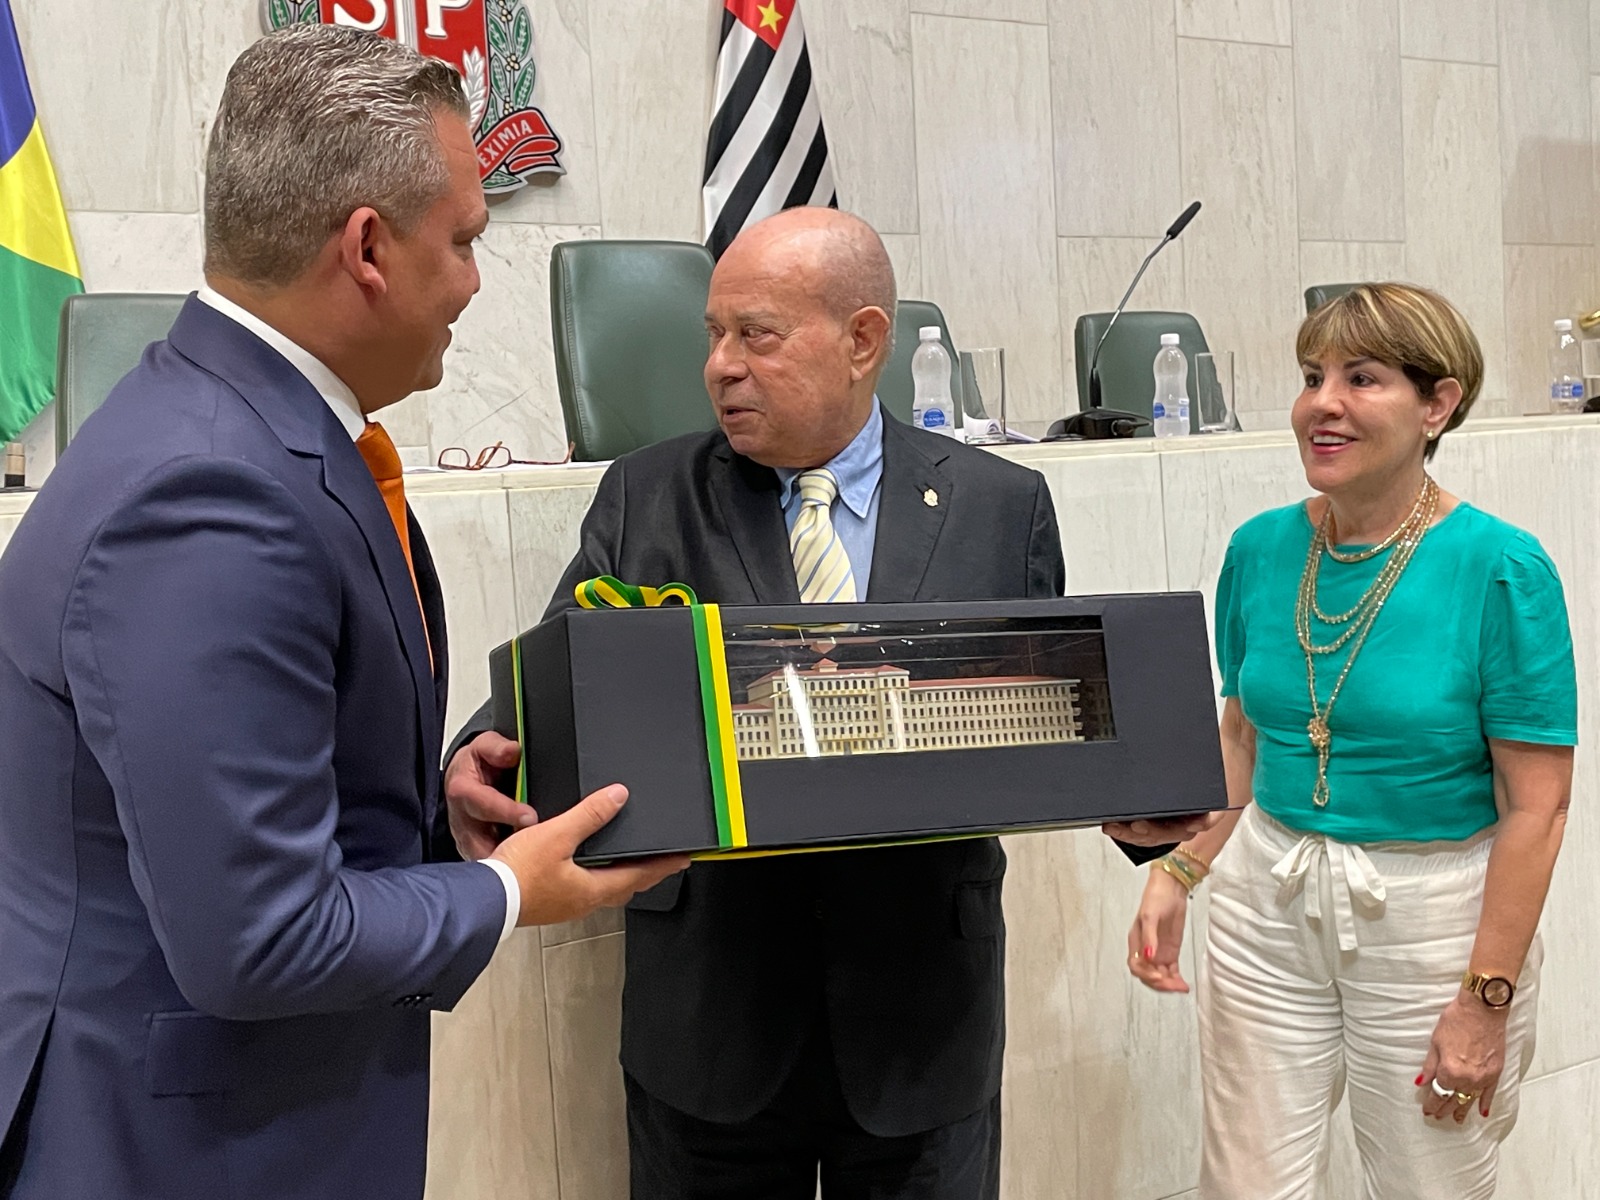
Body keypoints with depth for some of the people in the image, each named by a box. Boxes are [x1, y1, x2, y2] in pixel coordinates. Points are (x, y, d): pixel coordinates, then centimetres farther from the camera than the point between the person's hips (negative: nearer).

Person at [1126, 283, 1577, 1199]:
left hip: (1432, 918, -3)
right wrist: (1177, 875, -1)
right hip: (1267, 906, 4)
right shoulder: (1261, 549, 0)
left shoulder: (1501, 568, -14)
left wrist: (1485, 1000, -14)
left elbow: (1537, 807, -13)